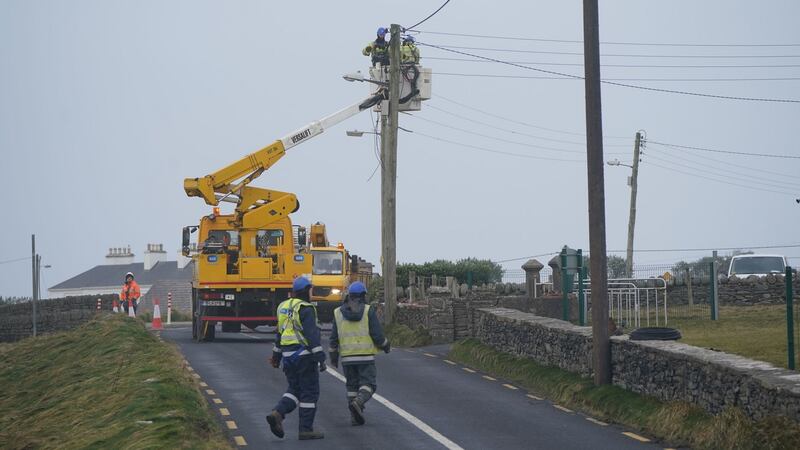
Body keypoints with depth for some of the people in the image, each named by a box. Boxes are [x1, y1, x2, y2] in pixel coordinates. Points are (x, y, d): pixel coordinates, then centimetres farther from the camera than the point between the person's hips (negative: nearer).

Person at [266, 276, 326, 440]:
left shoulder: (285, 307, 13)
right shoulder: (305, 309, -13)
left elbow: (280, 333, 20)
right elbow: (312, 334, -20)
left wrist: (276, 356, 28)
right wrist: (320, 357, -20)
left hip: (288, 355, 8)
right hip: (304, 355, -8)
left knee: (295, 389, 16)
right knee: (309, 392, 1)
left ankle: (277, 413, -7)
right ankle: (306, 429, 1)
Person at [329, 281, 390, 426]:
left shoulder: (339, 312, 4)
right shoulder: (368, 311, -6)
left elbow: (334, 338, 5)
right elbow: (377, 334, -8)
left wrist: (333, 356, 15)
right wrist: (386, 345, 10)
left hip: (347, 357, 3)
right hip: (366, 356, -3)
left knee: (352, 385, 15)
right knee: (368, 385, 2)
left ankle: (355, 417, 9)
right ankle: (358, 403, -26)